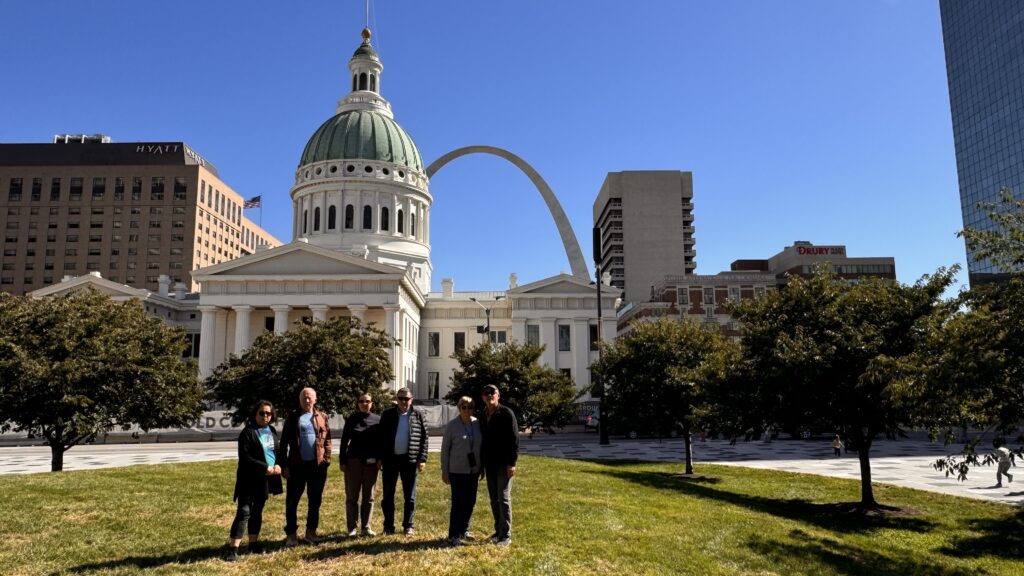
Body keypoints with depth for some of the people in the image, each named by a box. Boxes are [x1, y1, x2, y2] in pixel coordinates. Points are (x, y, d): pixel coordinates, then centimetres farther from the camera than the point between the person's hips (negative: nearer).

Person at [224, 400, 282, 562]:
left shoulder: (272, 431, 11)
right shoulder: (248, 432, -10)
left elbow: (277, 451, 16)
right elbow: (245, 458, -16)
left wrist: (277, 466, -5)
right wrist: (266, 468, -18)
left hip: (265, 480, 6)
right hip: (249, 479, -6)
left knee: (257, 511, 14)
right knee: (244, 512, -9)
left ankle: (253, 543, 23)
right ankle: (233, 549, -7)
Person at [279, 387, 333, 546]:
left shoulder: (322, 417, 8)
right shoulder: (293, 418, 4)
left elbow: (327, 439, 7)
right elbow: (284, 442, 2)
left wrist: (327, 459, -3)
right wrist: (284, 464, -4)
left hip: (317, 465, 2)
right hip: (297, 465, -1)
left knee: (315, 500, 9)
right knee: (292, 501, 3)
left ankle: (311, 532, 21)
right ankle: (291, 534, 14)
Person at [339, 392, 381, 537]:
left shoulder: (378, 420, 4)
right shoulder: (352, 419, 2)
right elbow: (344, 441, 2)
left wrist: (380, 459, -4)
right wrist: (342, 461, -3)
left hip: (371, 462, 1)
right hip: (353, 460, -1)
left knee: (369, 497, 7)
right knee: (352, 496, 3)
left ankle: (366, 527, 14)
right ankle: (352, 528, 9)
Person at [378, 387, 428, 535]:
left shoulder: (418, 415, 1)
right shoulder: (388, 414, 2)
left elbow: (424, 438, 1)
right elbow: (381, 437, 3)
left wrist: (422, 459, -5)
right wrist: (380, 458, -2)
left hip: (410, 460, 0)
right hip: (390, 459, 1)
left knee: (410, 496, 7)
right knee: (388, 495, 6)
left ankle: (408, 526, 17)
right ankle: (388, 526, 16)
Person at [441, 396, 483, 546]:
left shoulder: (478, 423, 1)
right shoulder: (452, 425, -9)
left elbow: (481, 446, 8)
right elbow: (445, 449, -5)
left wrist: (482, 467, 9)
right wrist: (444, 471, -6)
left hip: (474, 470, 5)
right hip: (457, 471, -5)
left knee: (470, 502, 12)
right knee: (458, 503, -4)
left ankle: (463, 530, 28)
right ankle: (453, 535, 7)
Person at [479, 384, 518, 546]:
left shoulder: (506, 413, -8)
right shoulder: (483, 417, 12)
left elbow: (514, 439, -12)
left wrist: (512, 463, -17)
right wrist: (481, 464, 16)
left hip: (504, 464, -6)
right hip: (490, 464, 6)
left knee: (504, 498, -5)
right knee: (494, 499, 10)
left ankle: (506, 535, 1)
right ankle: (498, 531, 20)